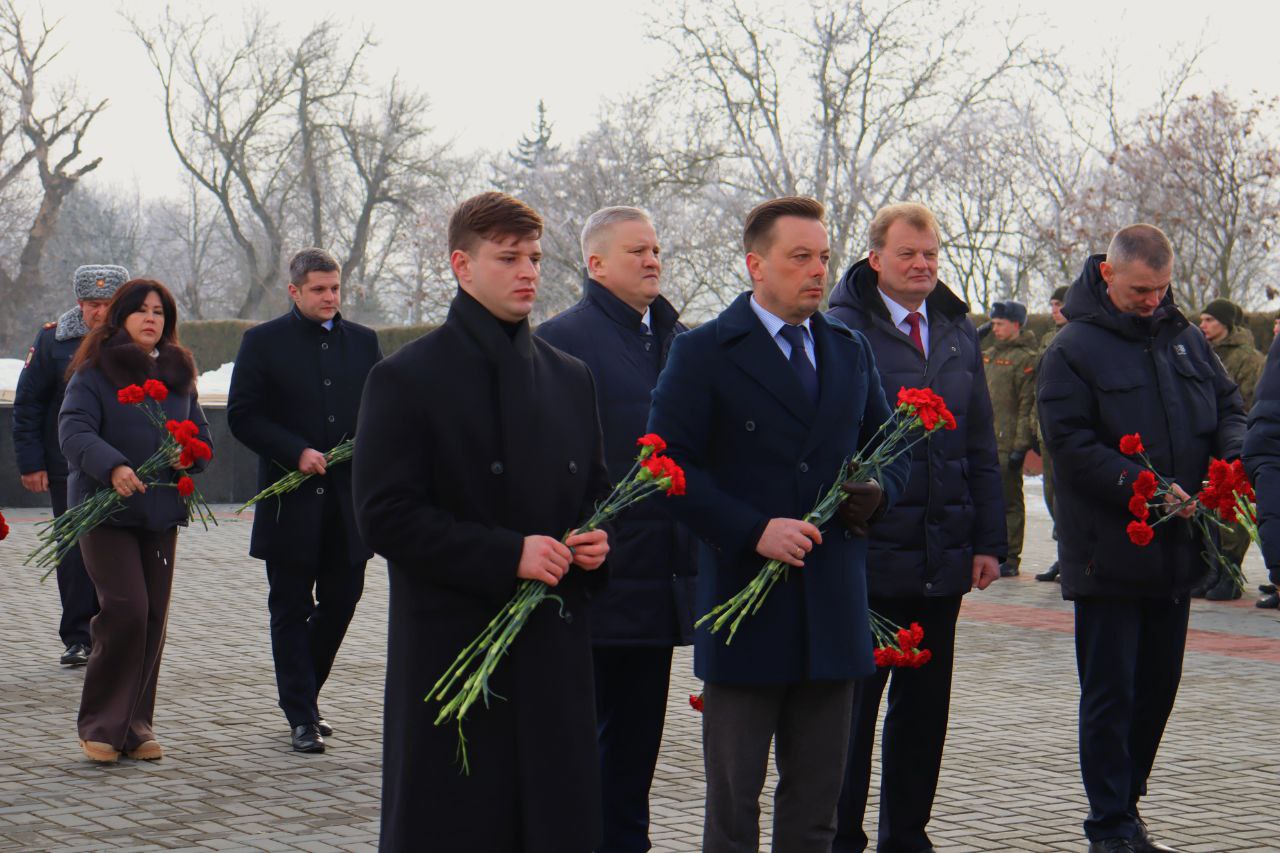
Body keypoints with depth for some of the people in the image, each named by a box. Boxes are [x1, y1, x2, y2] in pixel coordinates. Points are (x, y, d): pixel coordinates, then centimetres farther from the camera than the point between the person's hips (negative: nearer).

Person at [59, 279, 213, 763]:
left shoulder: (179, 373, 15)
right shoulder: (93, 372, -3)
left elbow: (201, 433, 20)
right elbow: (73, 432, -16)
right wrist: (112, 467, -32)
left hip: (161, 511, 6)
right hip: (105, 508, -5)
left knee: (154, 617, 4)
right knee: (126, 609, -15)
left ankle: (135, 724, 14)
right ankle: (100, 724, -1)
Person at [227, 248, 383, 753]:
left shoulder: (363, 342, 11)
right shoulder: (264, 342, 0)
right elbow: (242, 416, -4)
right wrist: (296, 453, -15)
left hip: (349, 498, 4)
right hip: (291, 502, -3)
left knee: (341, 601, 8)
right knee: (291, 610, 2)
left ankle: (303, 696, 27)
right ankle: (301, 716, 9)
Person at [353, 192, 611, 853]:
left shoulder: (570, 378, 15)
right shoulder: (407, 379, -4)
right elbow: (383, 516, -11)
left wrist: (595, 540, 0)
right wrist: (507, 555, -17)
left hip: (555, 651, 5)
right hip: (450, 650, -5)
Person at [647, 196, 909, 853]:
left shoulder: (851, 350, 13)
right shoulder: (703, 353, -4)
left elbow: (890, 447, 20)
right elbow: (671, 465, -11)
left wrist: (878, 491, -3)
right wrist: (754, 530, -21)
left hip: (833, 611, 5)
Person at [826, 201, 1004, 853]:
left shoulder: (958, 331, 13)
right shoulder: (842, 329, -7)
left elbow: (980, 447, 15)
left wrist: (988, 541, 10)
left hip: (943, 557, 6)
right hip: (867, 553, -6)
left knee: (925, 705, 12)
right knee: (853, 701, 3)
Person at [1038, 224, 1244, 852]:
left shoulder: (1184, 337, 11)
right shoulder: (1073, 349, -8)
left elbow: (1229, 405, 17)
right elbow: (1070, 443, -15)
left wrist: (1231, 458, -4)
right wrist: (1141, 486, -24)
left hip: (1175, 549, 6)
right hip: (1109, 555, -6)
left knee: (1158, 688, 14)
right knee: (1110, 694, -1)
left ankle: (1125, 802, 28)